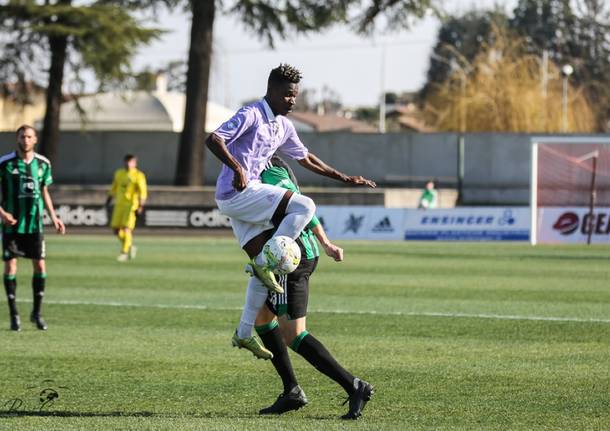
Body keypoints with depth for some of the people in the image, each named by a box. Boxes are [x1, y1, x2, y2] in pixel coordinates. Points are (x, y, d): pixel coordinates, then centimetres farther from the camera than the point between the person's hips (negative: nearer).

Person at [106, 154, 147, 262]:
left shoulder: (138, 175, -5)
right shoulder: (119, 173, 13)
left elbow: (142, 191, -11)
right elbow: (114, 188, 25)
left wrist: (141, 205, -21)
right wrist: (109, 199, 22)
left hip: (131, 205, -6)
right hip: (120, 204, 6)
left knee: (126, 228, -13)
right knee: (116, 229, 2)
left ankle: (124, 252, -3)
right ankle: (130, 247, 22)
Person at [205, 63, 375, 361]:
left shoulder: (283, 126, 18)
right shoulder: (251, 115, -11)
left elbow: (305, 159, 31)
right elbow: (213, 140, -20)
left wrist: (344, 178, 29)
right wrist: (237, 169, -31)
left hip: (246, 196, 9)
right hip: (238, 192, -9)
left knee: (260, 264, 5)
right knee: (304, 206, -19)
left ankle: (244, 334, 9)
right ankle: (264, 262, -15)